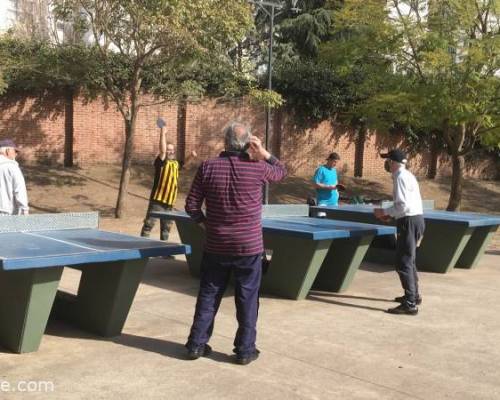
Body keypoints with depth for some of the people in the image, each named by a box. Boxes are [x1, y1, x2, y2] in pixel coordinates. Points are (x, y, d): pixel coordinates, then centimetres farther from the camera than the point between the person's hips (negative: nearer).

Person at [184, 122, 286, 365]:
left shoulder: (208, 167, -5)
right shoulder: (257, 168, -9)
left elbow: (191, 205, -3)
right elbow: (281, 172, 14)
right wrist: (264, 153, 1)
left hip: (216, 246, 2)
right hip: (249, 246, -2)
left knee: (208, 296, 13)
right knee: (247, 299, 8)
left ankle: (197, 344, 21)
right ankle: (245, 350, 15)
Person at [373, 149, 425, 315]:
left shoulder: (400, 177, -15)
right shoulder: (408, 175, 16)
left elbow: (403, 206, -23)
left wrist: (384, 211, -12)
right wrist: (390, 215, 14)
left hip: (409, 222, -11)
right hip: (417, 219, 11)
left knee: (403, 263, -8)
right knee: (409, 260, 23)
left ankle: (410, 304, -8)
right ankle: (413, 295, 37)